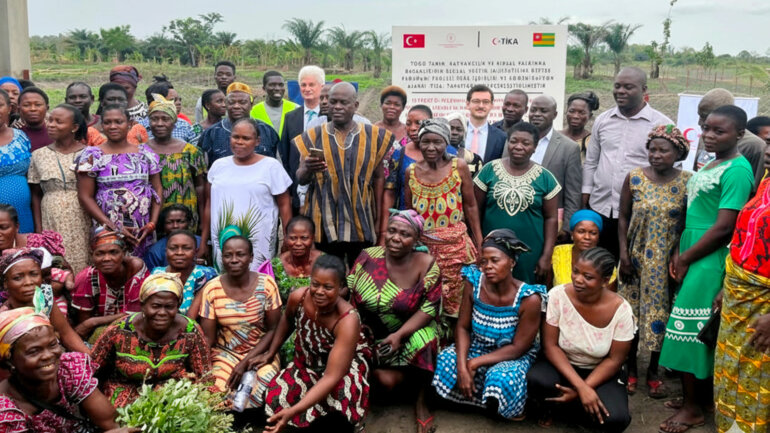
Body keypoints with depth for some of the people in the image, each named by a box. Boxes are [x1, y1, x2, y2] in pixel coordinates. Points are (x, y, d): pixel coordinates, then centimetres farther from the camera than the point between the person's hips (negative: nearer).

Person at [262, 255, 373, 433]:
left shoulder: (348, 320, -35)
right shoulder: (298, 298, -22)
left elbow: (332, 377, -38)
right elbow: (287, 320, 6)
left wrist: (293, 411, -45)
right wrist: (271, 352, 12)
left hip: (346, 363, -5)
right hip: (307, 362, 5)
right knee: (275, 399, -14)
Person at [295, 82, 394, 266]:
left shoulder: (373, 136, 6)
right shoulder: (314, 137, 6)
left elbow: (378, 178, 8)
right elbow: (300, 179, 4)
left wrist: (379, 218, 4)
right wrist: (307, 169, -20)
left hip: (361, 220, 0)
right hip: (325, 221, 0)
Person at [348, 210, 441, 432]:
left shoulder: (426, 265, -13)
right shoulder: (368, 257, -9)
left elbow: (429, 308, -15)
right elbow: (347, 294, -6)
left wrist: (400, 335, -25)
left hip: (411, 331, 0)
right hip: (371, 334, 1)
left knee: (425, 340, -33)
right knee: (387, 380, -22)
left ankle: (421, 400, -6)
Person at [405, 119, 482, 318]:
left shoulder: (459, 167, -4)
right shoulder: (411, 171, 3)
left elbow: (471, 206, 1)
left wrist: (480, 244, 0)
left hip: (454, 245, -2)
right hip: (421, 246, 2)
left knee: (454, 305, 5)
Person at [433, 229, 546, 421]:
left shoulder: (529, 298, -23)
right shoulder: (474, 283, -13)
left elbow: (517, 348, -18)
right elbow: (462, 327, -7)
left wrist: (474, 364, -23)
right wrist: (462, 366, -24)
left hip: (513, 357, -4)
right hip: (476, 347, 4)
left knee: (502, 378, -35)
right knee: (443, 362, -22)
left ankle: (512, 408, 1)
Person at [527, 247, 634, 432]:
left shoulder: (621, 310, -19)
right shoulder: (558, 295, -19)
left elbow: (614, 360, -11)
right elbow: (550, 345, -17)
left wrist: (584, 389, -22)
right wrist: (580, 386, -27)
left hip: (599, 372, 1)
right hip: (561, 365, 0)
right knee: (536, 380, -34)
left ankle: (562, 402, 3)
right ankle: (550, 403, 4)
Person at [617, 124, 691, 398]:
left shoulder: (687, 182, -6)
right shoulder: (634, 178, -4)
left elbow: (690, 223, -1)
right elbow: (623, 217, 0)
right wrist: (624, 253, -5)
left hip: (668, 261, 0)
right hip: (636, 257, 1)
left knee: (661, 313, 7)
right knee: (631, 312, 7)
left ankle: (653, 373, 24)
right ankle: (630, 370, 24)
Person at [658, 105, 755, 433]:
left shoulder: (737, 170, -15)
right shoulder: (708, 165, 13)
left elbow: (724, 226, -19)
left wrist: (685, 258, -12)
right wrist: (678, 254, 7)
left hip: (709, 262, -8)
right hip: (691, 257, 8)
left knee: (690, 329, -3)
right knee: (698, 331, 14)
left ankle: (693, 406, 10)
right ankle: (701, 396, 26)